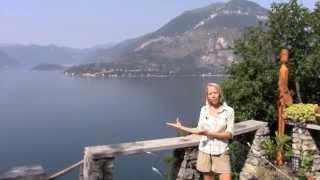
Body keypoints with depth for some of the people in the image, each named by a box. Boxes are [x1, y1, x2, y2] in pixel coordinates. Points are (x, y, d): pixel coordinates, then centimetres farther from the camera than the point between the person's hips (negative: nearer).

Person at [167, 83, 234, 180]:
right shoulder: (203, 109, 3)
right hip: (204, 151, 3)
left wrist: (208, 133, -20)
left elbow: (229, 134, -10)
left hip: (221, 153, -3)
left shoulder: (229, 111, -7)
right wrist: (181, 127, 8)